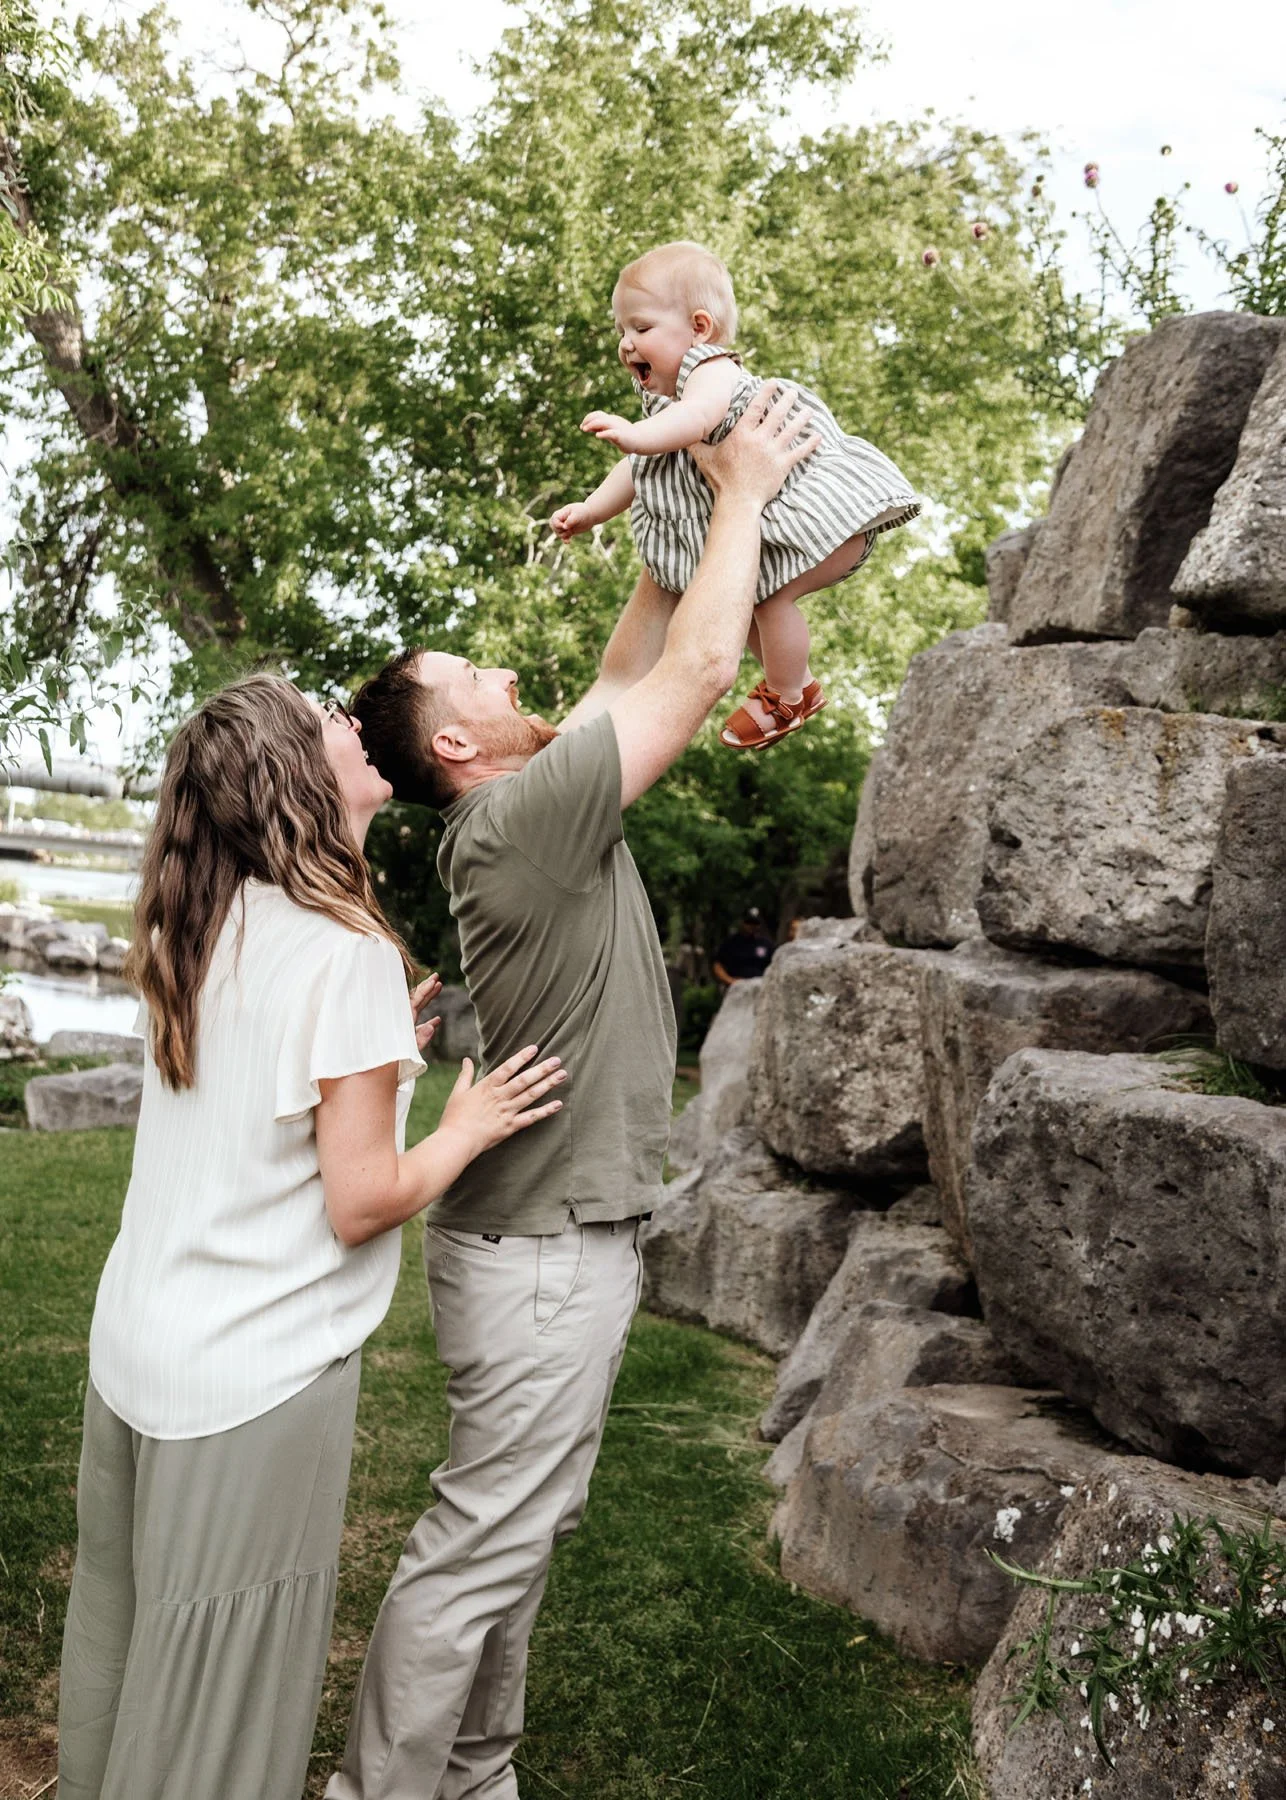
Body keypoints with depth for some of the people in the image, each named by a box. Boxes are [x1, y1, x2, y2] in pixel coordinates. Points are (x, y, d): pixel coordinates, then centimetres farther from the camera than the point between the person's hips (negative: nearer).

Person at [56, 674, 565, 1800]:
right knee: (218, 1709, 10)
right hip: (253, 1380, -7)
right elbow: (362, 1201, -18)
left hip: (132, 1345, 7)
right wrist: (469, 1125, -3)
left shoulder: (200, 929, 5)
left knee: (126, 1636, 23)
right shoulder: (348, 950, -19)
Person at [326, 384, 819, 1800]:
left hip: (562, 1238, 10)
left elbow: (631, 672, 17)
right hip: (543, 1256, -10)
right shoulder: (515, 817, -20)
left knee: (523, 1527, 19)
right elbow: (698, 667, -17)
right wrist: (740, 492, -6)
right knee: (480, 1548, 1)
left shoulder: (532, 811, 8)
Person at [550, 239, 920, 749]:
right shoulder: (661, 402, 12)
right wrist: (589, 511, 15)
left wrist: (635, 435, -59)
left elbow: (698, 416, -44)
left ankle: (785, 700, 4)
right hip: (752, 522, 11)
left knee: (771, 594, -17)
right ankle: (795, 680, 35)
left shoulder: (712, 368, -21)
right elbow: (637, 470, 23)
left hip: (820, 507, -11)